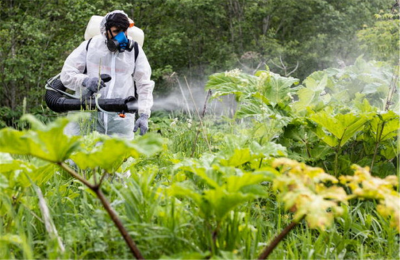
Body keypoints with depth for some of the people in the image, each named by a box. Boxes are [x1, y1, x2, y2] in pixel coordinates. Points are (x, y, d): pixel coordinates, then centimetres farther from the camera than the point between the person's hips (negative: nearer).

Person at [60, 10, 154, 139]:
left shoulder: (135, 51, 7)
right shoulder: (90, 45, 3)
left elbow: (145, 85, 10)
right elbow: (66, 74, 4)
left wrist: (144, 115, -1)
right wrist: (84, 80, -17)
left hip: (119, 119, 1)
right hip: (86, 113, -1)